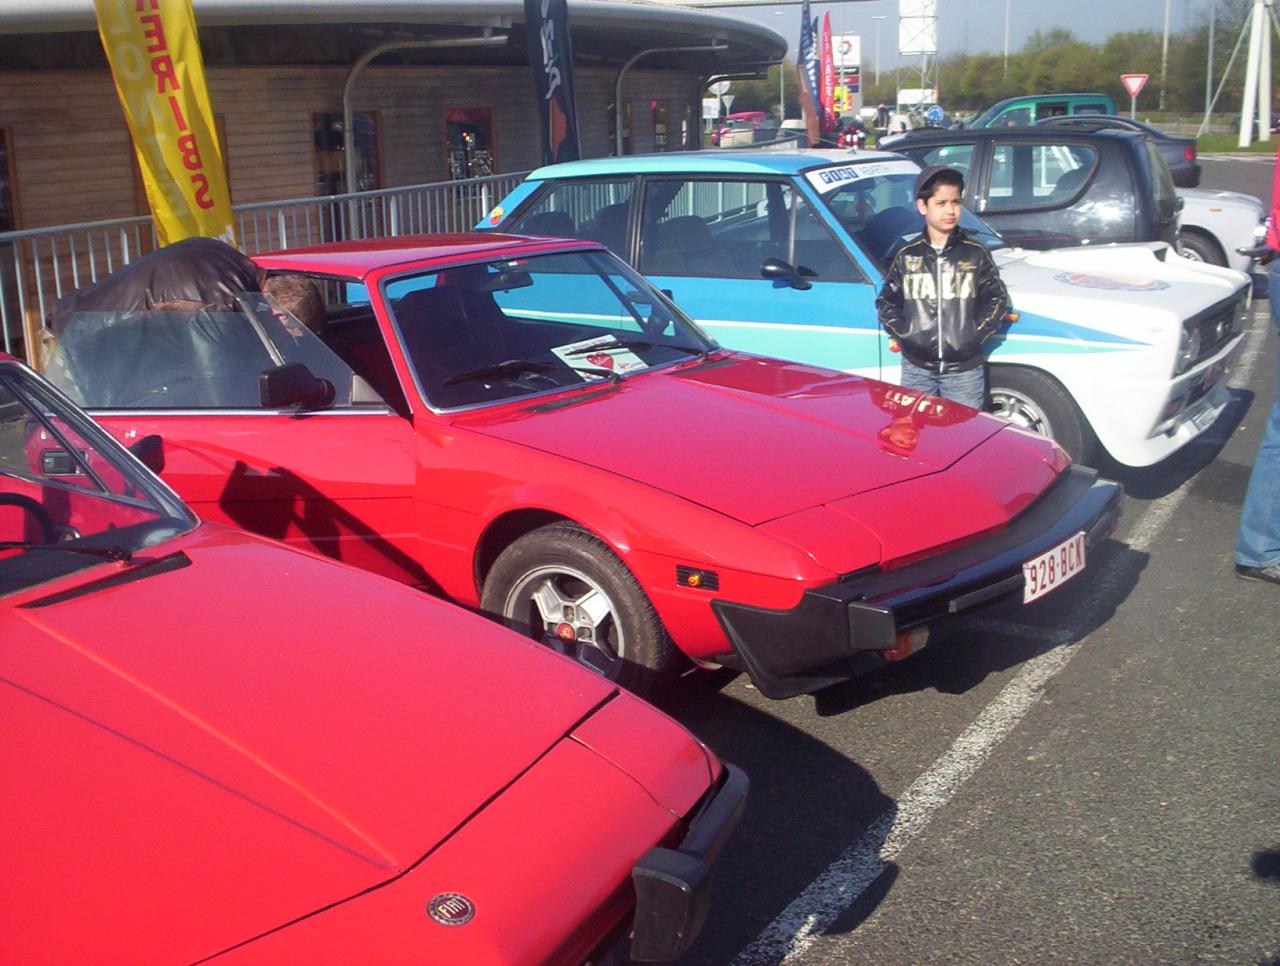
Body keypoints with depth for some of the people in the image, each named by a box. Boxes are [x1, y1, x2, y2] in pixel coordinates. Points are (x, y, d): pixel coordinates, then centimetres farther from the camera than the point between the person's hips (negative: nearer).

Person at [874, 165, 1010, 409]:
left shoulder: (975, 254, 1)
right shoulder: (907, 256, 4)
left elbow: (997, 300, 4)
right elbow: (886, 301, 10)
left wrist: (975, 336, -8)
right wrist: (902, 335, -4)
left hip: (964, 370, -1)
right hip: (916, 368, 1)